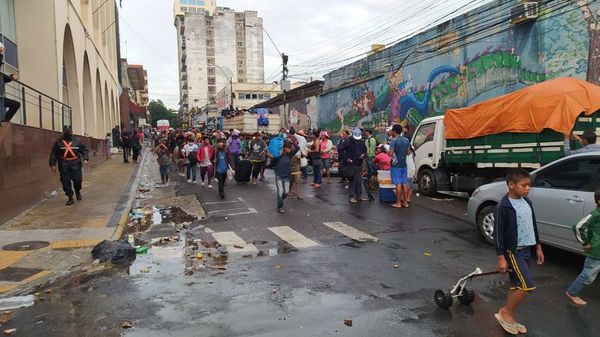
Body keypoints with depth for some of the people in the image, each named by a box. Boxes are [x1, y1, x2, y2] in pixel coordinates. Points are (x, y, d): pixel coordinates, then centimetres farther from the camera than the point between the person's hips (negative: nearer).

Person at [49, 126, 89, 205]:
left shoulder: (77, 141, 8)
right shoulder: (58, 142, 7)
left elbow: (84, 150, 10)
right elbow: (53, 154, 8)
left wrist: (85, 159, -6)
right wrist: (52, 164, 1)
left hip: (76, 165, 0)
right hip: (64, 166, 0)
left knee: (78, 179, -5)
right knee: (65, 182, 0)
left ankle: (78, 192, 26)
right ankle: (70, 198, 10)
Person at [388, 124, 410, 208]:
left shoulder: (394, 140, -13)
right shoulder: (406, 140, 8)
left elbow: (391, 154, -17)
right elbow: (408, 152, 15)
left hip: (396, 165, -6)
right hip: (404, 164, 6)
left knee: (398, 184, -4)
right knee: (404, 183, 9)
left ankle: (398, 203, 0)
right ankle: (405, 202, 14)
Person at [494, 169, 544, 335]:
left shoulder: (527, 202, 7)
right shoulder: (503, 206, -18)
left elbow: (533, 225, 18)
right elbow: (498, 233, -17)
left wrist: (538, 247, 20)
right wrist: (501, 257, -17)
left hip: (526, 250, 8)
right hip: (513, 251, -8)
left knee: (517, 285, 12)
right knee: (527, 285, -12)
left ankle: (509, 318, 23)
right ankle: (504, 313, 4)